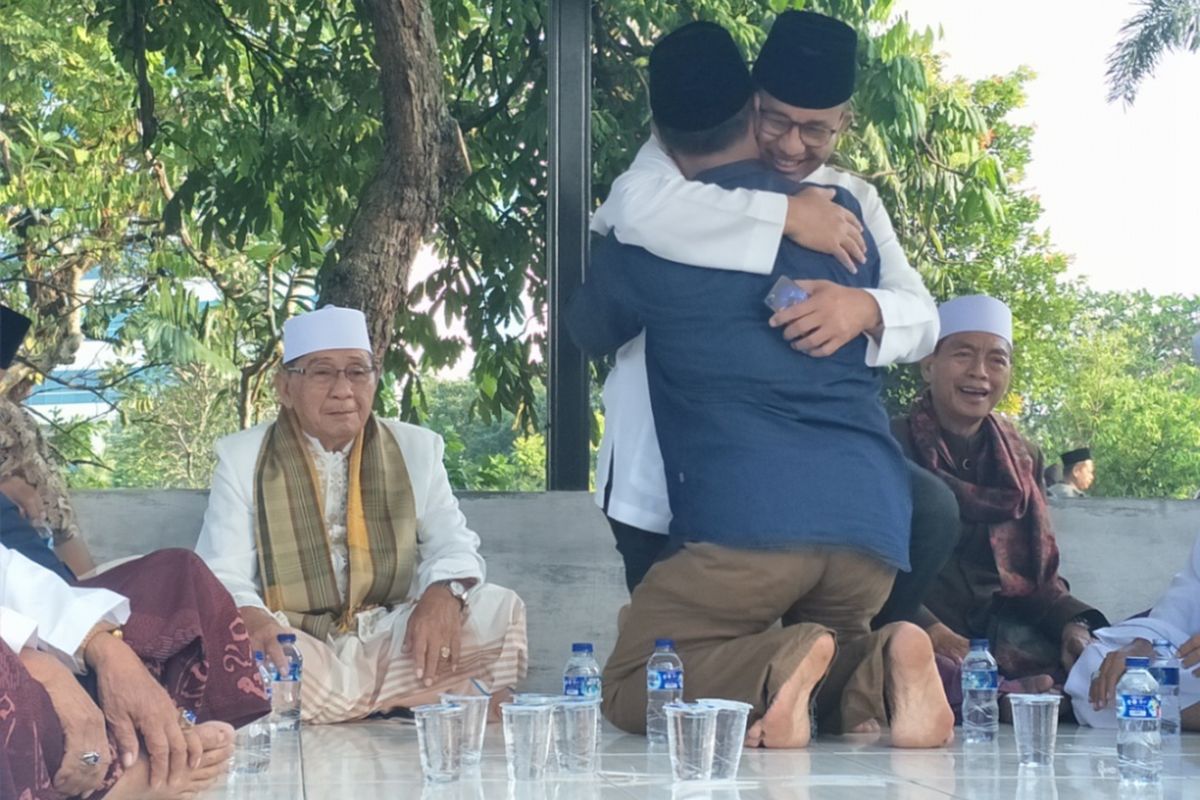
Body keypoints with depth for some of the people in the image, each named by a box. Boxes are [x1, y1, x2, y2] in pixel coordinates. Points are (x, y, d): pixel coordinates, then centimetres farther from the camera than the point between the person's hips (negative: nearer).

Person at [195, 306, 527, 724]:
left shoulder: (416, 449, 10)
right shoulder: (242, 458, 3)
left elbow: (452, 543, 6)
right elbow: (223, 577, -4)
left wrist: (444, 593, -20)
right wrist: (252, 620, -29)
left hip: (394, 644, 2)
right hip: (294, 651, -2)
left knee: (499, 611, -19)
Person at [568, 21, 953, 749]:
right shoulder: (842, 214, 16)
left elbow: (590, 332, 28)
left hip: (749, 519, -4)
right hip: (874, 520, 4)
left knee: (629, 689, 11)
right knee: (828, 648, 30)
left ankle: (777, 670, -18)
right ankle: (873, 672, -6)